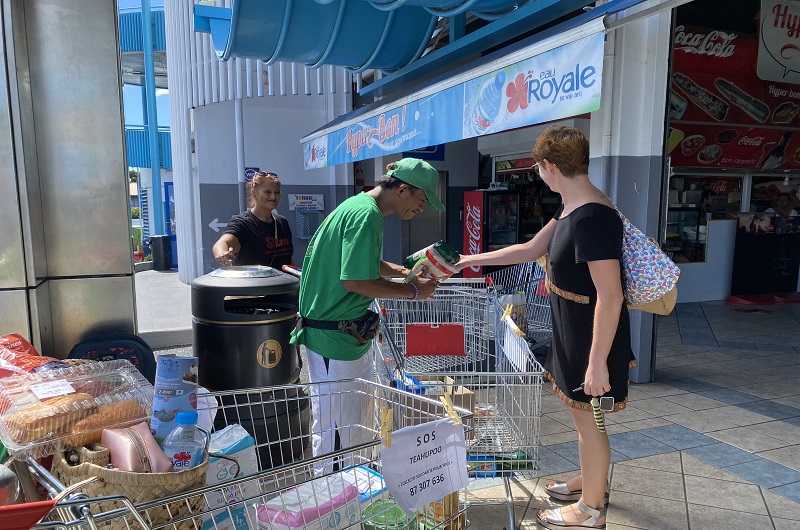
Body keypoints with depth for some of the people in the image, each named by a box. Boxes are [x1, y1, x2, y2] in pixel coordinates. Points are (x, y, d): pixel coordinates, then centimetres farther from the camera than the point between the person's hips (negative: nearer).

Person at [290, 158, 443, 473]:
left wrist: (405, 272, 11)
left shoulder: (359, 206, 13)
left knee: (361, 415, 23)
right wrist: (413, 291, -14)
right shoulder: (366, 214, -20)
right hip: (333, 336, -11)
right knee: (335, 426, 2)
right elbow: (355, 281, -25)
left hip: (347, 331, 11)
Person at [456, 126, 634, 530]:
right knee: (582, 413, 24)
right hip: (573, 330, 9)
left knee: (587, 419, 8)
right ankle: (590, 480, 46)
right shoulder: (572, 208, 5)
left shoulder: (593, 217, -27)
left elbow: (610, 296, -28)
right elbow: (529, 250, 14)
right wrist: (471, 260, 18)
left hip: (592, 337, -9)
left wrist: (597, 362, -24)